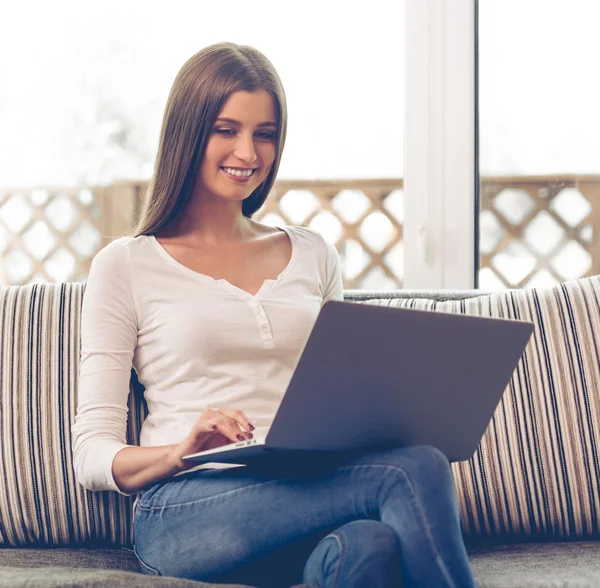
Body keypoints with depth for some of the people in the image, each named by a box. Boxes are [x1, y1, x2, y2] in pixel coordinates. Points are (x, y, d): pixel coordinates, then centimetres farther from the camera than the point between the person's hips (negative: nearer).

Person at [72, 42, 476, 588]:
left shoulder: (313, 255, 21)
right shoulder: (126, 266, 8)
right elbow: (92, 458, 3)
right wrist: (182, 451, -19)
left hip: (307, 492, 4)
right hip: (184, 513, -4)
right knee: (414, 469, -31)